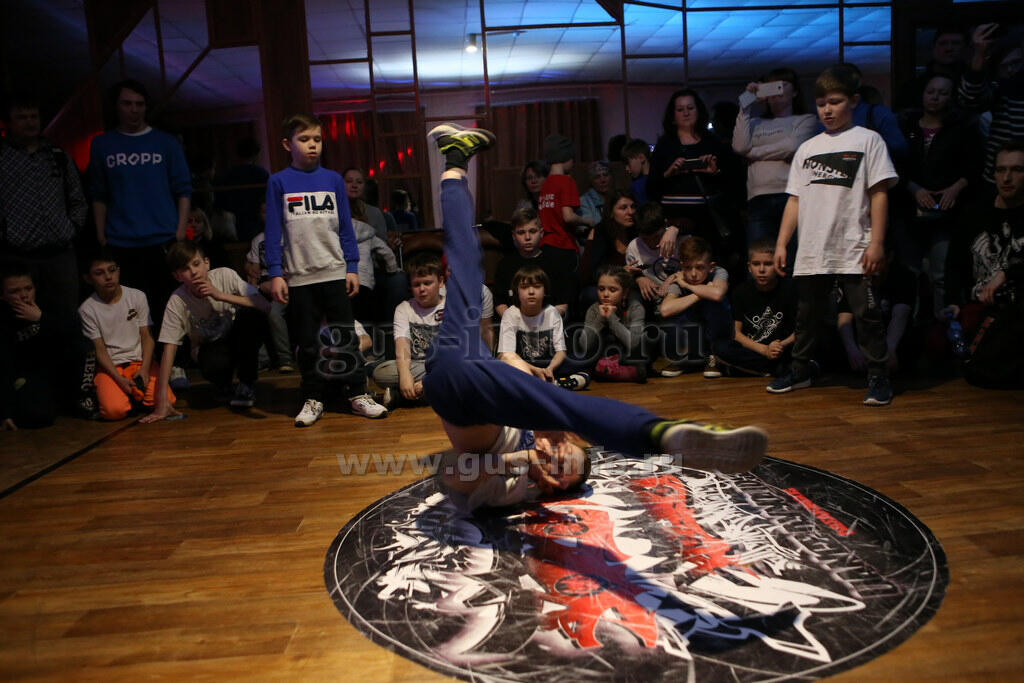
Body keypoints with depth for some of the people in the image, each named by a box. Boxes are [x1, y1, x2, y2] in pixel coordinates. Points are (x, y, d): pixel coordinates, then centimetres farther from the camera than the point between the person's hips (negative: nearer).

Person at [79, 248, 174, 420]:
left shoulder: (137, 297, 2)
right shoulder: (87, 309, -2)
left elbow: (147, 336, 2)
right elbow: (99, 349, -4)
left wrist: (144, 369, -13)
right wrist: (120, 380, -16)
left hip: (140, 361, 2)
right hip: (110, 367, -1)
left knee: (166, 400, -22)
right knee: (114, 410, -27)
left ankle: (137, 391, 9)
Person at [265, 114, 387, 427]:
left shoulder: (333, 180, 7)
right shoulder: (278, 182, 3)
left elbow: (346, 226, 9)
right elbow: (273, 231, 2)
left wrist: (352, 267, 4)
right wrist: (275, 273, -4)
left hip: (335, 272, 1)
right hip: (298, 276, -1)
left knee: (345, 336, 4)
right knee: (308, 342, 7)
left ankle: (358, 393, 12)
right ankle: (313, 399, 17)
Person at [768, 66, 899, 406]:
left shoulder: (867, 140, 3)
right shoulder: (807, 148, 14)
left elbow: (879, 193, -3)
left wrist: (876, 242, -11)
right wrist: (781, 243, 7)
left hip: (854, 250, -4)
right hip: (812, 251, 4)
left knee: (866, 314, -1)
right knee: (806, 314, 13)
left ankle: (878, 377, 10)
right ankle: (800, 370, 28)